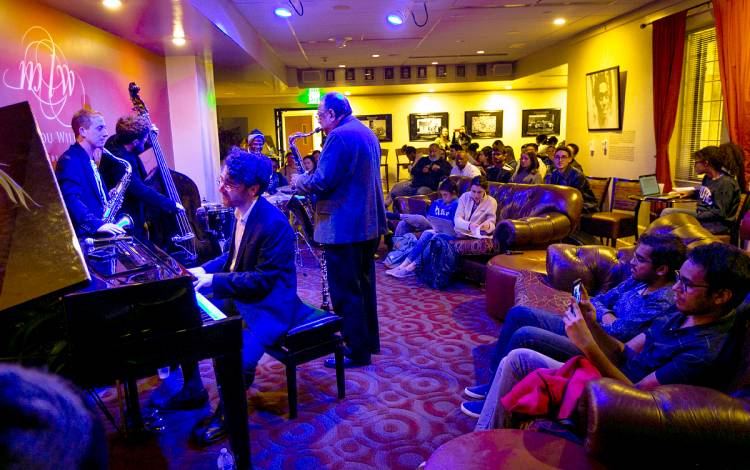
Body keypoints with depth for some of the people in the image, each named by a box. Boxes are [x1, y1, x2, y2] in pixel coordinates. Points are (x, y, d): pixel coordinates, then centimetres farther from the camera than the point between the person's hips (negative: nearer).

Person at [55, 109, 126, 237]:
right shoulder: (70, 160, -8)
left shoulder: (90, 162, 22)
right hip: (84, 235, -9)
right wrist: (96, 224, -32)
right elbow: (71, 199, -22)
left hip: (101, 231, 9)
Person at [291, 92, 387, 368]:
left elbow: (322, 182, -21)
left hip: (344, 226, -10)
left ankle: (357, 352, 10)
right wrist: (310, 177, 17)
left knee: (345, 292, 0)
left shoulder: (339, 136, -16)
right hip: (369, 222, 10)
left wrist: (299, 182, -1)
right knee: (363, 285, 19)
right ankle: (370, 340, 30)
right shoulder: (367, 133, 15)